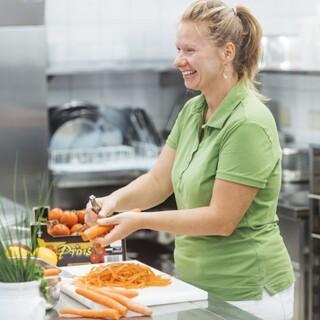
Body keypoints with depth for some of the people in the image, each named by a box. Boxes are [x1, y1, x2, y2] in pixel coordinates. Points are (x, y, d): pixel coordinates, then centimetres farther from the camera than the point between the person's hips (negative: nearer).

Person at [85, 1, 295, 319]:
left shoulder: (248, 123, -21)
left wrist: (141, 221, -23)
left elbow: (222, 219, -22)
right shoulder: (192, 111, 5)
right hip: (198, 285, 7)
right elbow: (158, 181, 5)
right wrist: (115, 200, -14)